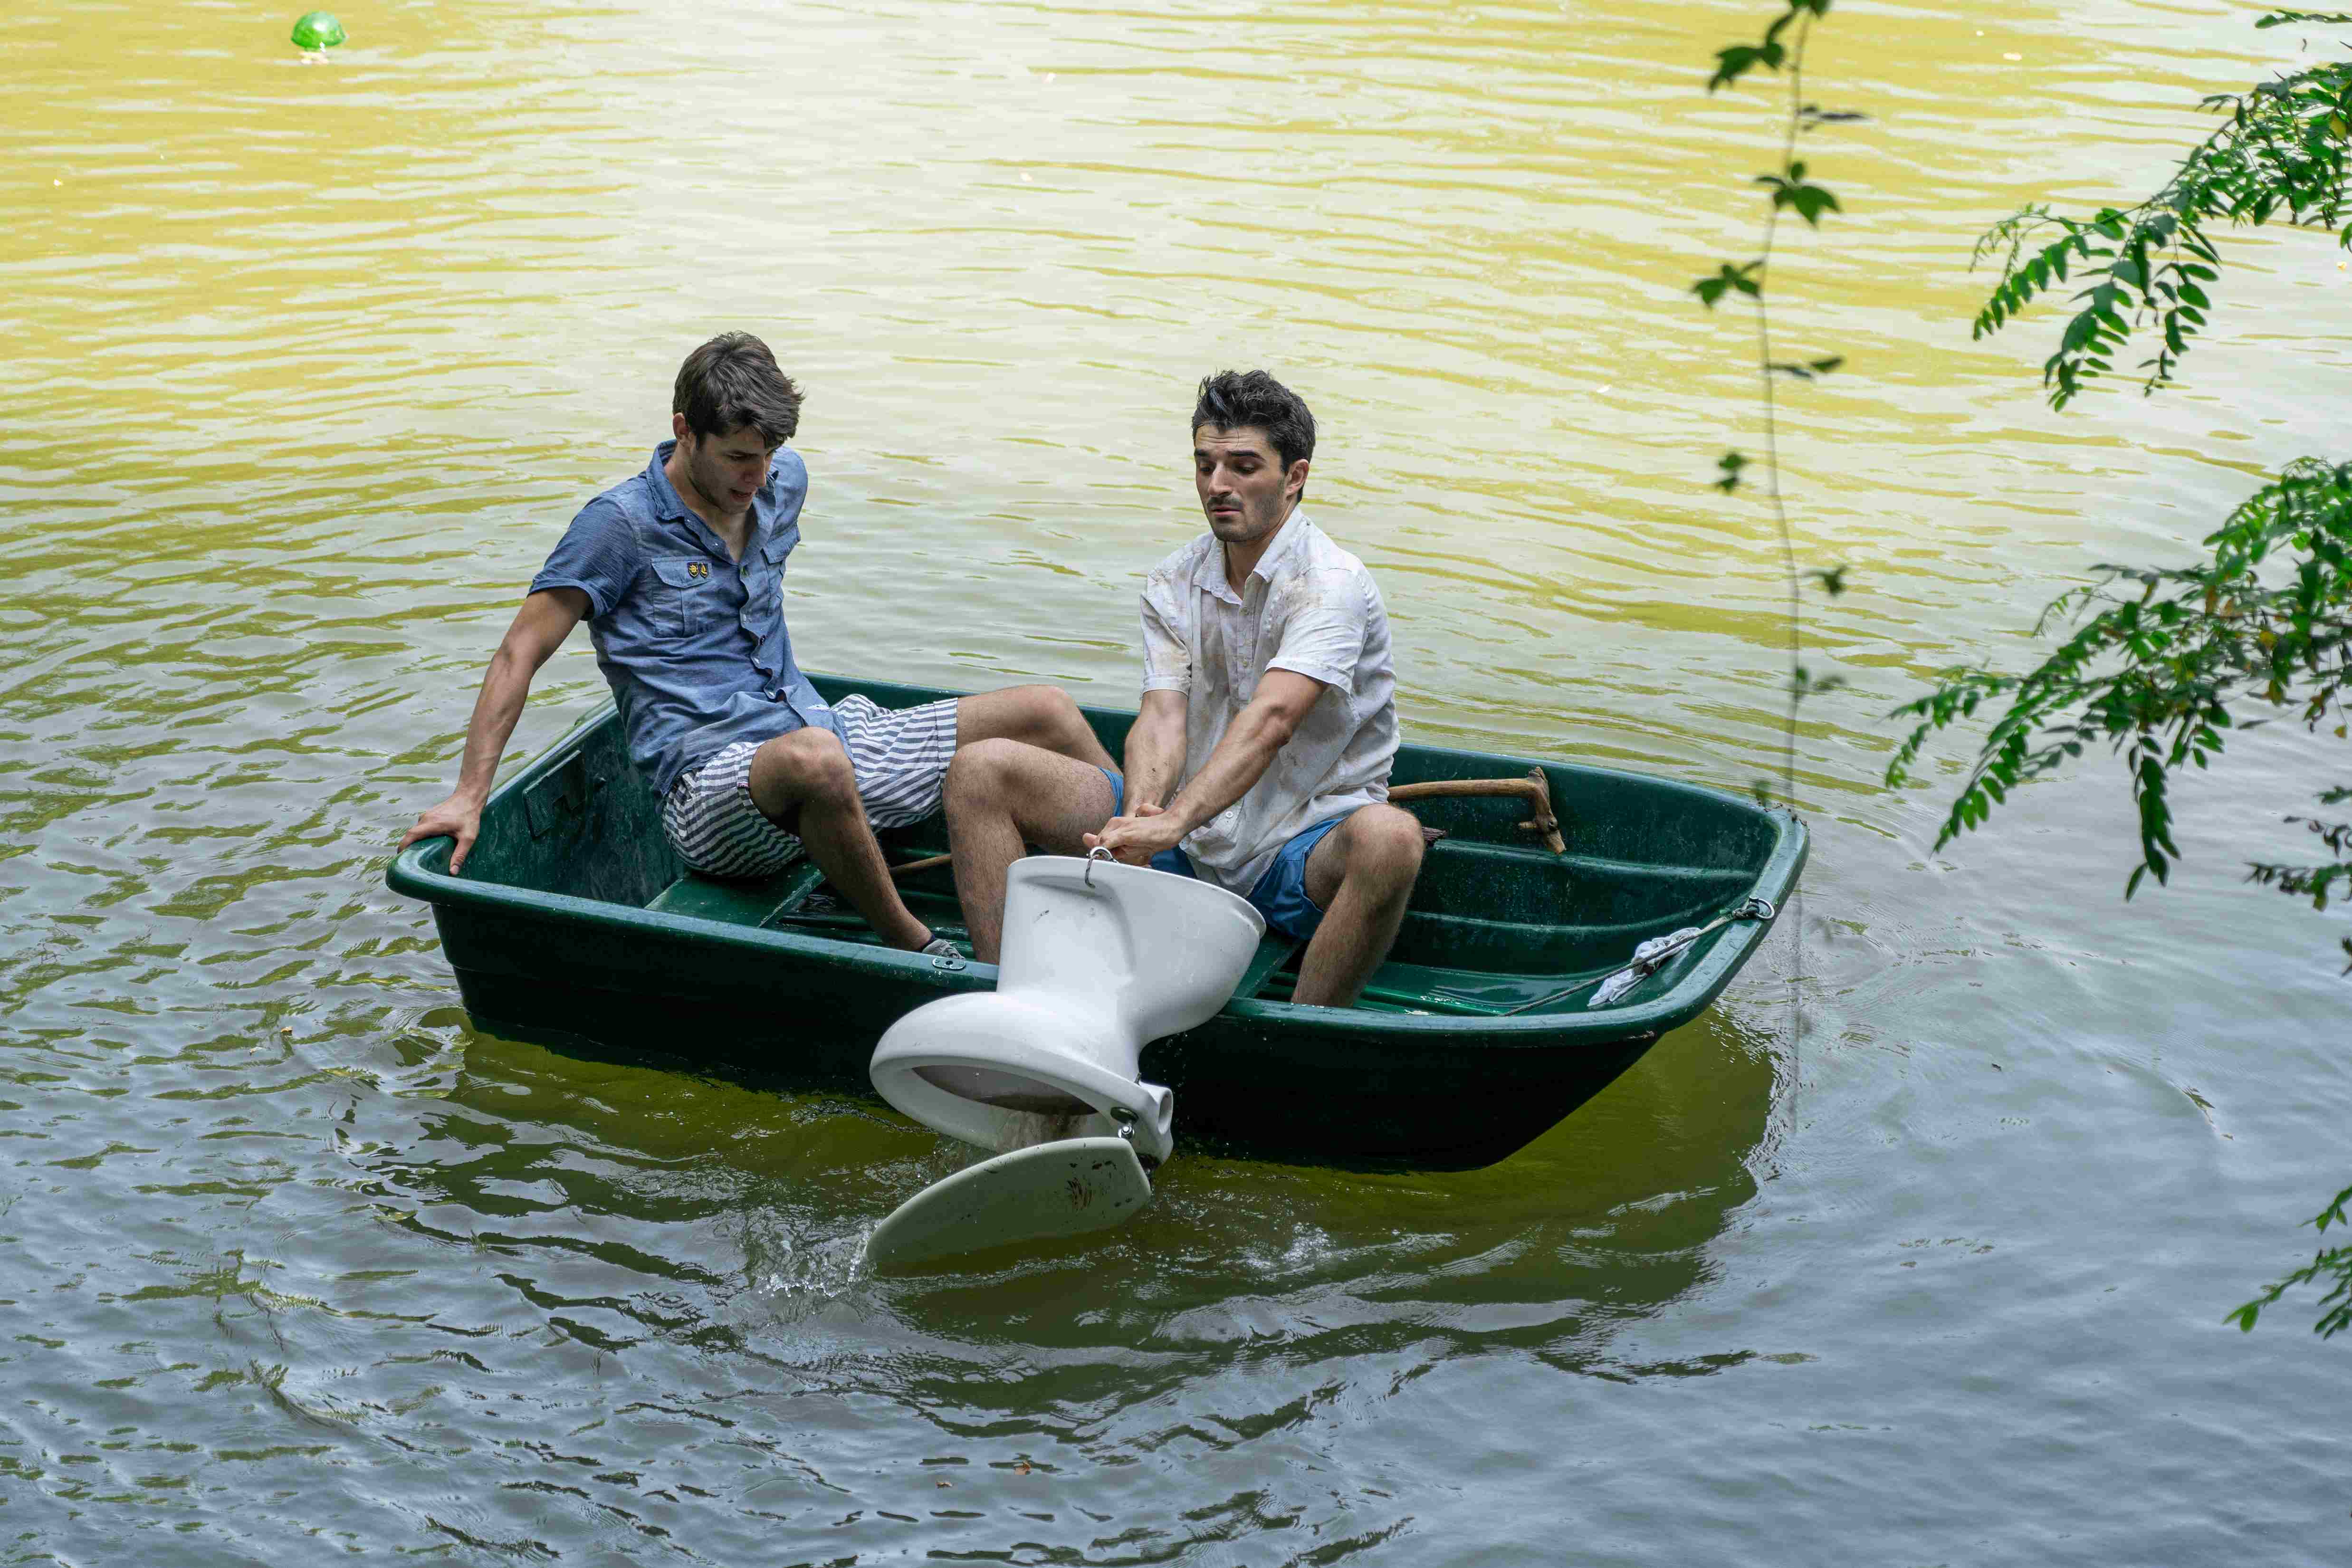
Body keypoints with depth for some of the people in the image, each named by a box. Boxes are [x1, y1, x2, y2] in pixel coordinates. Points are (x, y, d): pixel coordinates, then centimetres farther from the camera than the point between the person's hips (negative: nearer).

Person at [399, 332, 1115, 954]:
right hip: (711, 785, -7)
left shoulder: (783, 483, 11)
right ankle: (919, 955, -28)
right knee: (811, 757, -43)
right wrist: (469, 795, -12)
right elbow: (520, 654, -7)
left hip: (827, 733, 8)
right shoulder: (622, 523, -9)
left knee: (1044, 712, 1)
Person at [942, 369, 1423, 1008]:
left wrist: (1174, 822, -45)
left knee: (1389, 839, -40)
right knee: (980, 770, -6)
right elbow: (1163, 718, -9)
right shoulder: (1172, 583, 5)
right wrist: (1139, 818, -32)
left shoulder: (1333, 582, -14)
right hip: (1185, 840, 5)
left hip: (1298, 853, -5)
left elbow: (1270, 719, -29)